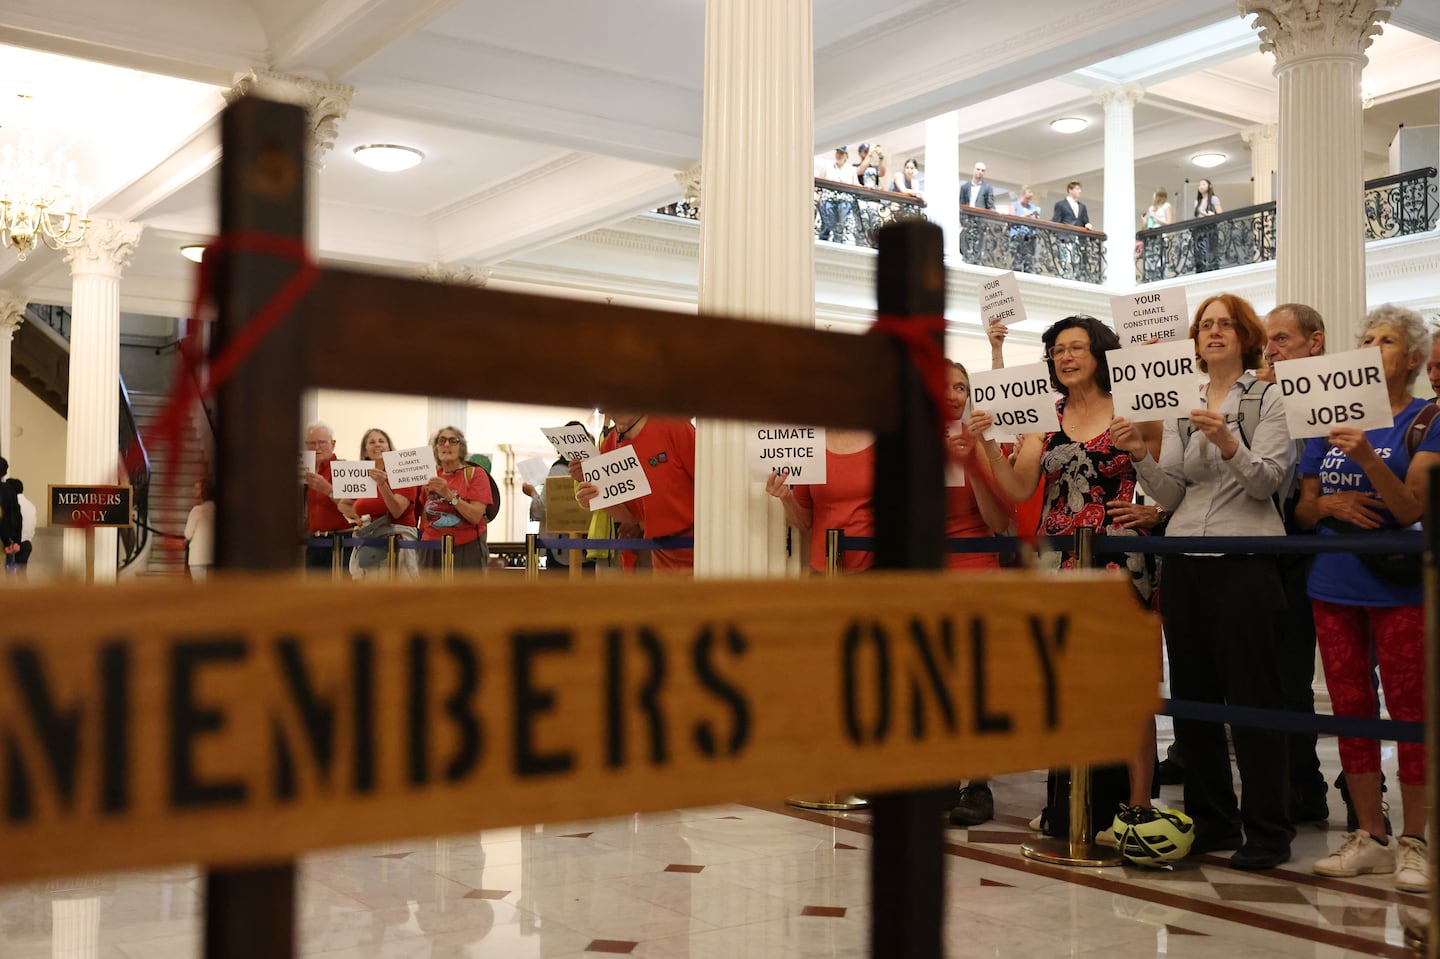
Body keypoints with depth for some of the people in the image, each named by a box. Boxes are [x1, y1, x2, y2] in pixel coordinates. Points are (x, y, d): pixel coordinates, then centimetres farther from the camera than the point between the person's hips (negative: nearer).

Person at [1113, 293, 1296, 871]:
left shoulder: (1267, 396, 2)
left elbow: (1270, 481, -8)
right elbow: (1171, 494, 8)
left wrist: (1228, 443, -23)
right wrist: (1141, 455, -9)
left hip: (1245, 561, -5)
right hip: (1184, 559, 5)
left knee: (1252, 696, -3)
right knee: (1192, 695, 8)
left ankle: (1267, 833, 5)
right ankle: (1210, 821, 19)